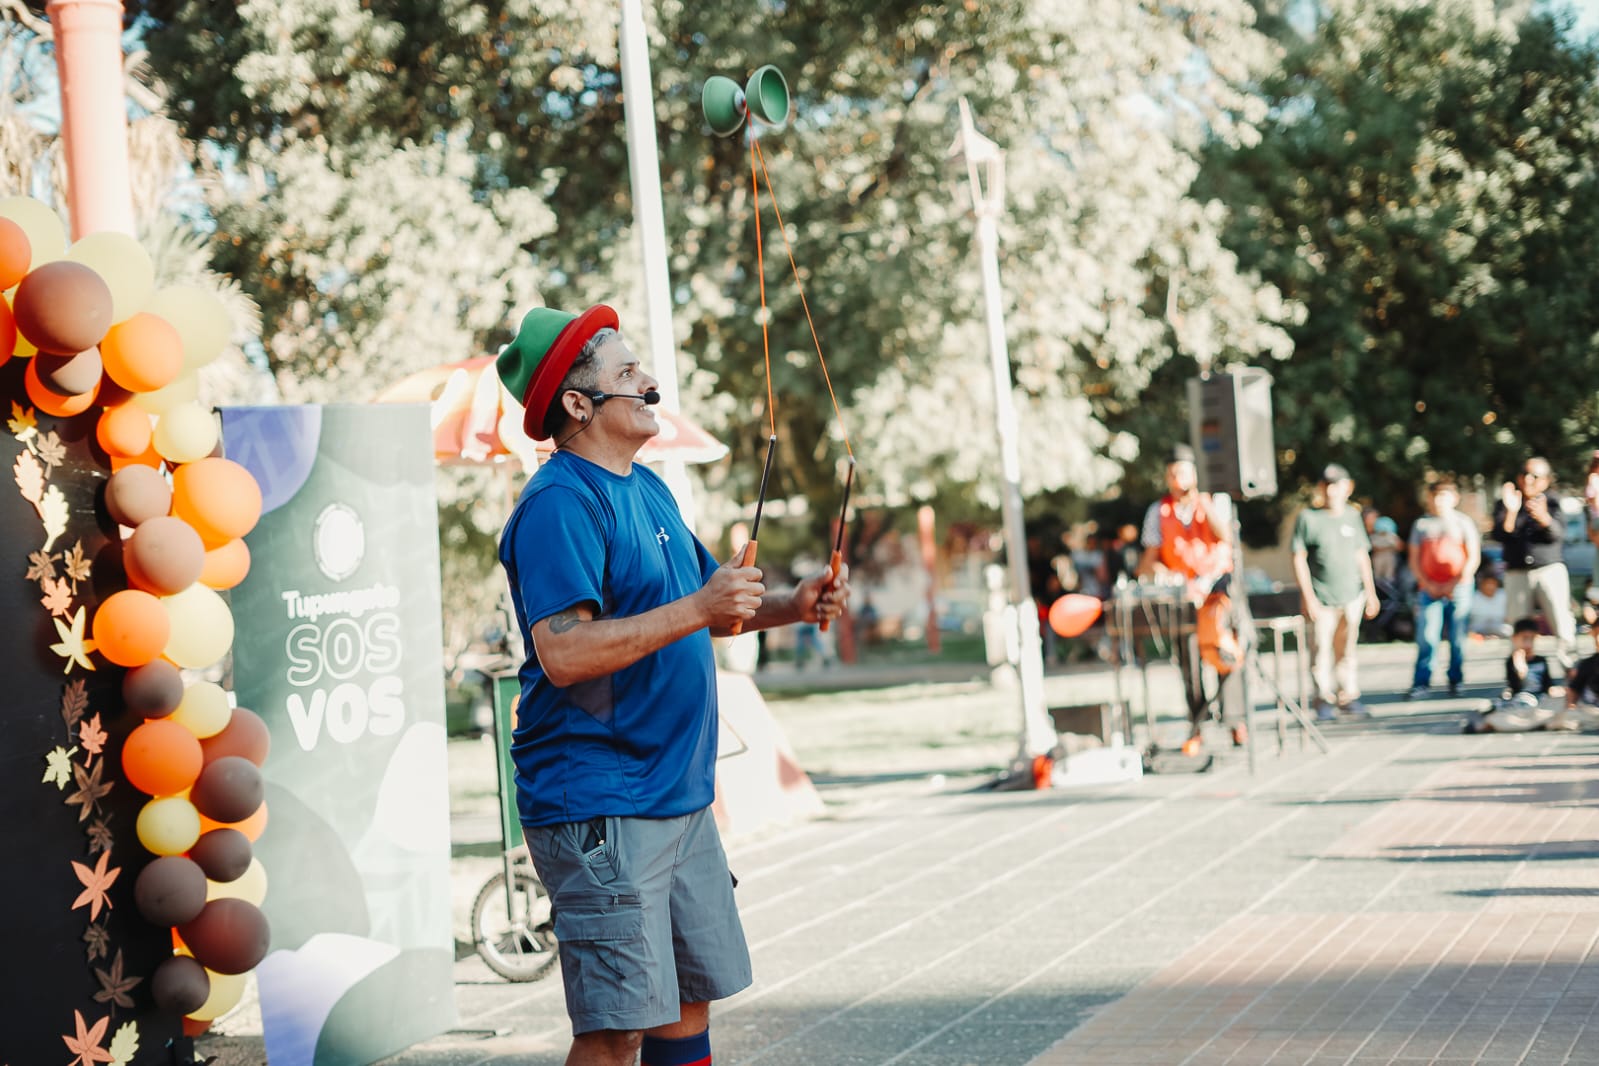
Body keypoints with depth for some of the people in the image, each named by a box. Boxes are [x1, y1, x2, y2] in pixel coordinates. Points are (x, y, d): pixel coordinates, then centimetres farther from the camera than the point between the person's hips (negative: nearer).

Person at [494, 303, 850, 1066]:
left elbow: (683, 614, 26)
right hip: (597, 805, -10)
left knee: (691, 999, 15)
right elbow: (562, 653, -26)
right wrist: (696, 609, -27)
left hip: (679, 795, 10)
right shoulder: (560, 503, -15)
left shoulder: (646, 488, 15)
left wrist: (785, 607, 10)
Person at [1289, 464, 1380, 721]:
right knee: (1321, 649, -2)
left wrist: (1371, 592, 13)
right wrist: (1309, 597, -9)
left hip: (1351, 596, 4)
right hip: (1321, 598, -4)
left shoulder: (1352, 516, 9)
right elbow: (1299, 559, -5)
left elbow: (1362, 556, 16)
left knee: (1347, 649, 8)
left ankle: (1348, 698, 15)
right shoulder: (1308, 518, -5)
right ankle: (1324, 700, 7)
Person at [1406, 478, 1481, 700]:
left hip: (1458, 588, -1)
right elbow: (1414, 559, 9)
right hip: (1430, 588, 1)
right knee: (1426, 637, -7)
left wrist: (1455, 583, -8)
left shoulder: (1463, 523, 5)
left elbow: (1473, 558, 2)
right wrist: (1428, 584, -4)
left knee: (1457, 638, 1)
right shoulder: (1422, 524, 10)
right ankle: (1421, 684, -7)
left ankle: (1455, 681, 10)